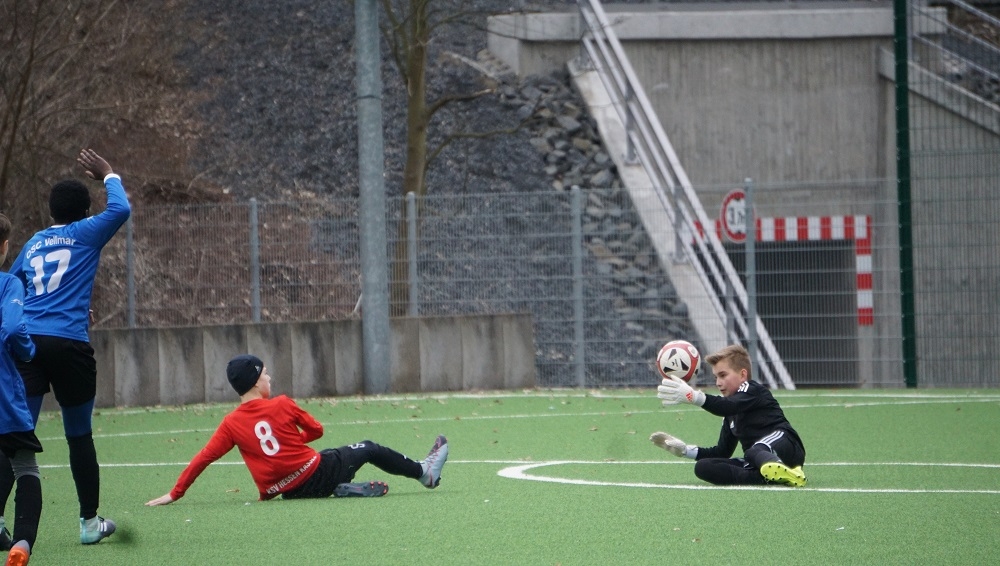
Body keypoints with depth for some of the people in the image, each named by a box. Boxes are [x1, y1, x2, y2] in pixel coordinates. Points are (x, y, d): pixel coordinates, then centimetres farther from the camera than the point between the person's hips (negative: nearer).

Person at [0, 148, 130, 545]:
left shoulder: (33, 244, 20)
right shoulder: (86, 234, 6)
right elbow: (120, 209, -1)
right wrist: (108, 174, 17)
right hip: (69, 344, -3)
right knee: (79, 436, 10)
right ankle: (90, 522, 18)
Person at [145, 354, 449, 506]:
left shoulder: (231, 424, -4)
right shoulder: (282, 405, -10)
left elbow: (202, 459, -5)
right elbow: (316, 429, 4)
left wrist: (175, 494, 1)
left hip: (289, 490, 4)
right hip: (317, 474, -4)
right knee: (368, 448, 22)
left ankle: (345, 489, 11)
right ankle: (424, 472, 37)